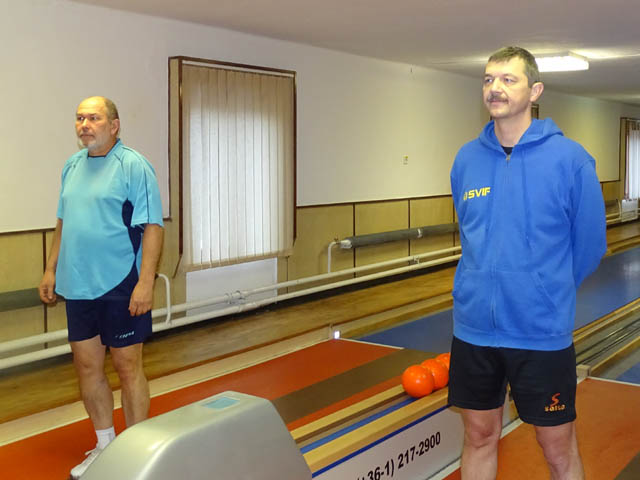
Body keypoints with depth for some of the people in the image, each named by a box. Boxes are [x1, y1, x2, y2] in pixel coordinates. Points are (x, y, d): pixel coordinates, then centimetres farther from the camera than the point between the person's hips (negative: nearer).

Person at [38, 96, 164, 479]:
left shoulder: (133, 165, -10)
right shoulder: (73, 165, 11)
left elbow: (152, 228, -14)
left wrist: (145, 282, -20)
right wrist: (51, 269, 15)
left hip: (121, 287, -6)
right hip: (78, 286, 7)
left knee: (128, 367, 4)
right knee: (87, 365, 13)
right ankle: (105, 445, 30)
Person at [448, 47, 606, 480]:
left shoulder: (569, 159, -10)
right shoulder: (467, 159, 2)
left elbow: (590, 244, -1)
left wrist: (550, 293, 10)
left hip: (543, 332, -3)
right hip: (474, 328, 4)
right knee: (480, 436, 16)